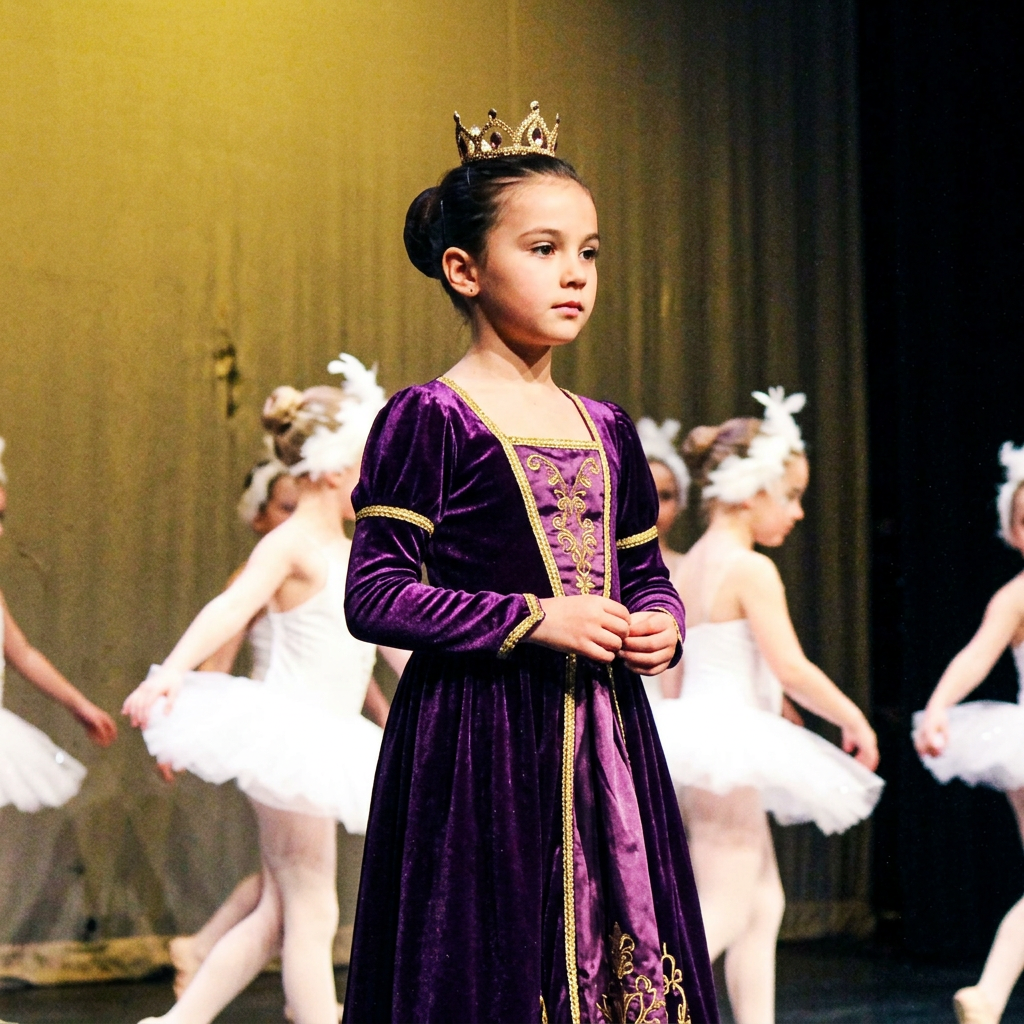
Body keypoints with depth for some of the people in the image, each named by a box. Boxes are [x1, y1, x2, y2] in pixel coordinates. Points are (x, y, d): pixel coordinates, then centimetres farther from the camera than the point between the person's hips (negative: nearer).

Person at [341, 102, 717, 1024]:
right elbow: (375, 595, -12)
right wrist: (532, 620, -16)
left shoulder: (606, 429, 13)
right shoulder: (429, 419, -7)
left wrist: (662, 623, 0)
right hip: (479, 739, -6)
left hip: (605, 737, 6)